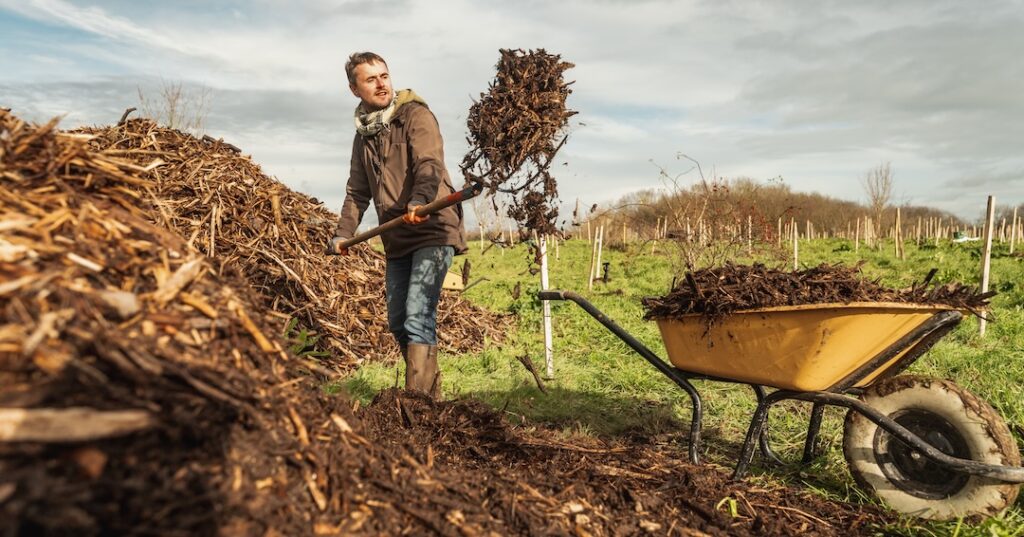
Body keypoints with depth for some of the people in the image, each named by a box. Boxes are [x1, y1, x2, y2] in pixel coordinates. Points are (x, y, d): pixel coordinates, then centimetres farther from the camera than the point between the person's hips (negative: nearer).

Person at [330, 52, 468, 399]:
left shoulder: (416, 115, -6)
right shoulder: (363, 134, 16)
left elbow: (429, 164, -25)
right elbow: (357, 191, 20)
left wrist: (419, 200, -44)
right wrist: (344, 233, 8)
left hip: (433, 229, -8)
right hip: (397, 240, 8)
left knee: (417, 317, -17)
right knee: (397, 322, 12)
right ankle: (430, 395, 25)